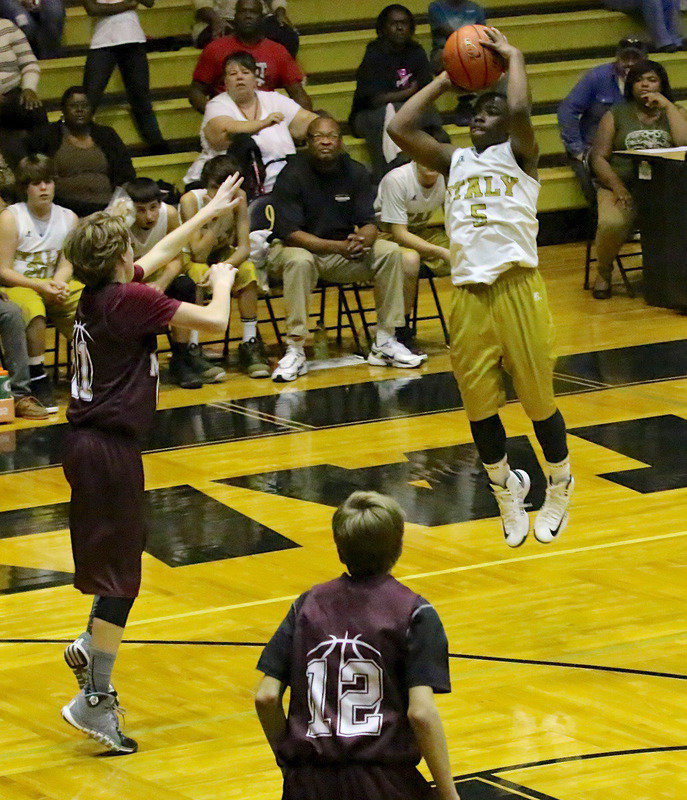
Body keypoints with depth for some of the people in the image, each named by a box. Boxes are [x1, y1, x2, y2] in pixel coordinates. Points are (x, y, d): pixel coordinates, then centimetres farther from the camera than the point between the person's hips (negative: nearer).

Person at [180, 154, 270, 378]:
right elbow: (198, 254, -29)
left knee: (247, 270, -28)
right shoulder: (191, 200, -25)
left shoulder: (239, 198, -16)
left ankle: (250, 343, -20)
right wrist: (219, 218, -37)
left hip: (224, 255, 3)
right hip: (189, 260, -3)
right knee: (199, 274, -37)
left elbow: (244, 247, -19)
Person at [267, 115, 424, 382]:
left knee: (390, 252, -16)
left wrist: (362, 240, -29)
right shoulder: (292, 175, -14)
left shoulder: (355, 172, 1)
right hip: (297, 249, -5)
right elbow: (290, 233, -21)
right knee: (299, 261, -39)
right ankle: (295, 352, -37)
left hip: (343, 249, 5)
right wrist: (337, 247, -32)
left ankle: (385, 343, -12)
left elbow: (369, 223, -2)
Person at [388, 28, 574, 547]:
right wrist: (443, 82, 13)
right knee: (479, 406, 6)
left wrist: (514, 57, -3)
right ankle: (507, 489, 28)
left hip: (518, 287, -4)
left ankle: (560, 490, 23)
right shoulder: (454, 162, 17)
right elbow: (400, 129, 6)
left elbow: (520, 110, -18)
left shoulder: (518, 154, 4)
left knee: (538, 399, 2)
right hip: (469, 292, 4)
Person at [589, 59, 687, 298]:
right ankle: (604, 271, -4)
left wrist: (667, 106, -4)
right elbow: (599, 158, 5)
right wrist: (617, 187, -11)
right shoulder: (616, 115, 13)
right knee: (611, 223, -34)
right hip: (622, 187, -1)